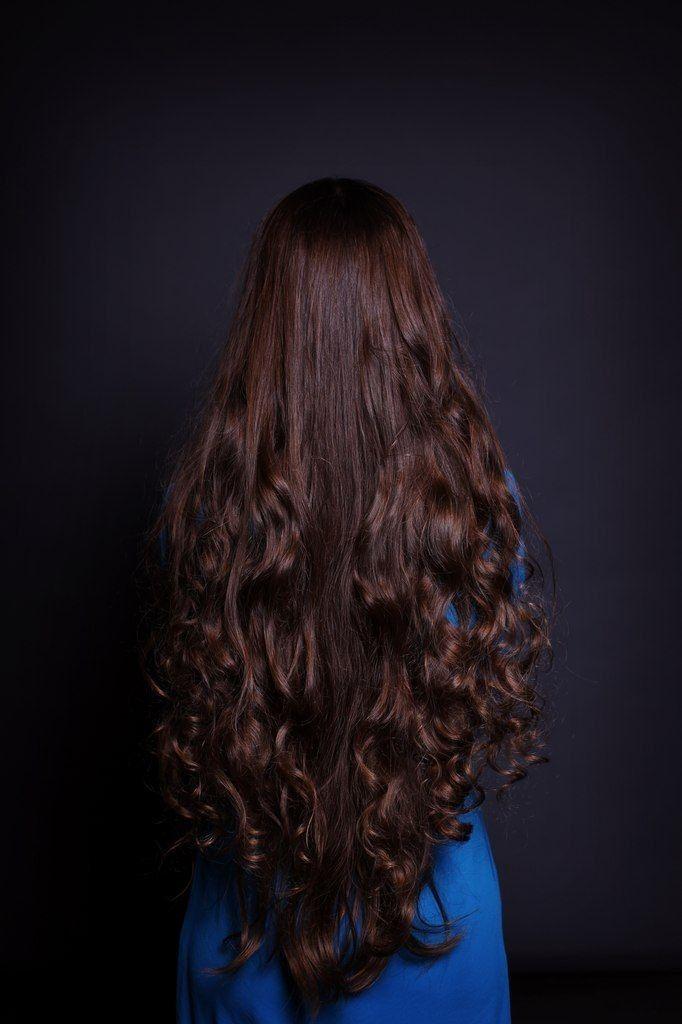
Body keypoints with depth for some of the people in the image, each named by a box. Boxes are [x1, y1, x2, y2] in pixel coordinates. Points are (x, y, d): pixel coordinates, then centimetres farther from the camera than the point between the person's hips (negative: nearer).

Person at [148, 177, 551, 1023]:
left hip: (252, 915, 0)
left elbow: (188, 714, -5)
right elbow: (504, 722, -6)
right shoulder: (482, 499, -19)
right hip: (432, 923, 0)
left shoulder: (202, 503, -19)